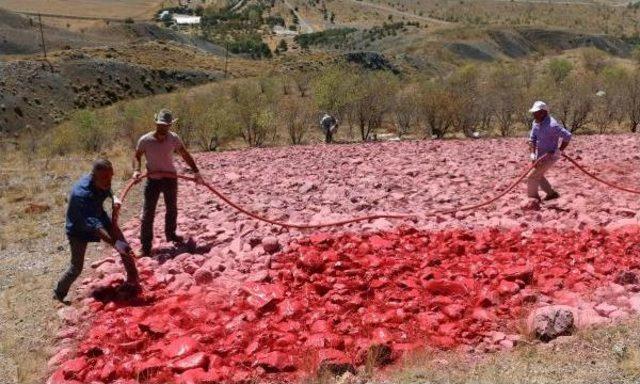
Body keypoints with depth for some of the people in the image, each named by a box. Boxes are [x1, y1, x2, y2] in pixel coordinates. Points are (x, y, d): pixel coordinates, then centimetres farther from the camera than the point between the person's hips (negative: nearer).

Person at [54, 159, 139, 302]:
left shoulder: (102, 182, -18)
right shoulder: (81, 194, -40)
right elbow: (93, 225, -49)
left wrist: (114, 198, -8)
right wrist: (114, 243, -59)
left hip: (98, 217, 6)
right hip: (79, 228, -6)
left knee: (125, 246, -2)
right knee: (76, 267, -7)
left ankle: (132, 281, 13)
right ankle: (59, 293, 18)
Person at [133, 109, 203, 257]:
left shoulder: (174, 138, -10)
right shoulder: (145, 140, -16)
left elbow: (185, 155, -2)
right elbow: (137, 157, -3)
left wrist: (196, 171, -7)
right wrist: (137, 170, -21)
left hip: (170, 179, 3)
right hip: (153, 180, -3)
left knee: (172, 209, 20)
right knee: (148, 214, -6)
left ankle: (171, 234, 43)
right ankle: (145, 247, -1)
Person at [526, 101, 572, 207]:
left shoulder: (552, 125, -27)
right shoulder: (535, 123, -1)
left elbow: (567, 136, -26)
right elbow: (532, 139, 1)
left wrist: (558, 151, -19)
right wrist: (533, 155, -12)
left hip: (549, 156, -9)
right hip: (540, 155, 9)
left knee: (533, 176, -9)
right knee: (538, 176, 22)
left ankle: (534, 199, 5)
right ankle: (552, 193, 38)